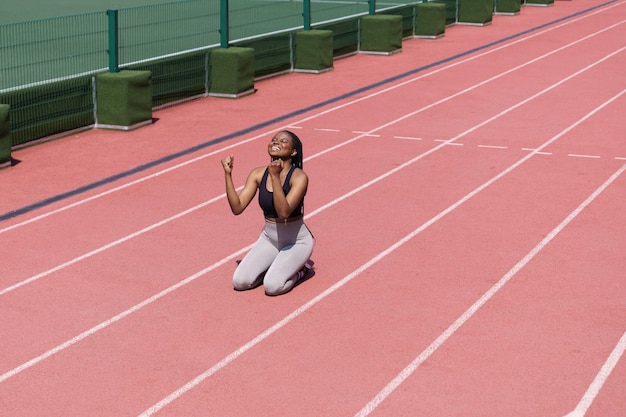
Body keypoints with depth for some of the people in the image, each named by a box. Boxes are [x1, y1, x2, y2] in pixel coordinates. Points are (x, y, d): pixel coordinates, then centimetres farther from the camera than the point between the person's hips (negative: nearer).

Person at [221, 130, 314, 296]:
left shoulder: (299, 177, -20)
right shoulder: (258, 174, -5)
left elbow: (284, 212, -33)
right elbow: (237, 208, -11)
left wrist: (275, 177, -40)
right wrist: (228, 174, -19)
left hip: (297, 241, -5)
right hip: (269, 238, 5)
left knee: (272, 286, -24)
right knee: (240, 282, -11)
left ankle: (300, 268, 7)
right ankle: (277, 265, 15)